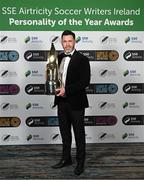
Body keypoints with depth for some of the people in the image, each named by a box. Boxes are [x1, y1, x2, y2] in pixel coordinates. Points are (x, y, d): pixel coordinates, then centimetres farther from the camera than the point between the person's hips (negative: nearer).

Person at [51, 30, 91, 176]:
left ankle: (80, 162, 22)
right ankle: (66, 158, 33)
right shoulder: (59, 58, 9)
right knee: (64, 133, 17)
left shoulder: (82, 60, -10)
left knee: (79, 134, 7)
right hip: (61, 102, 6)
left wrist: (67, 90, -23)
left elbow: (85, 82, -18)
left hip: (75, 103, -6)